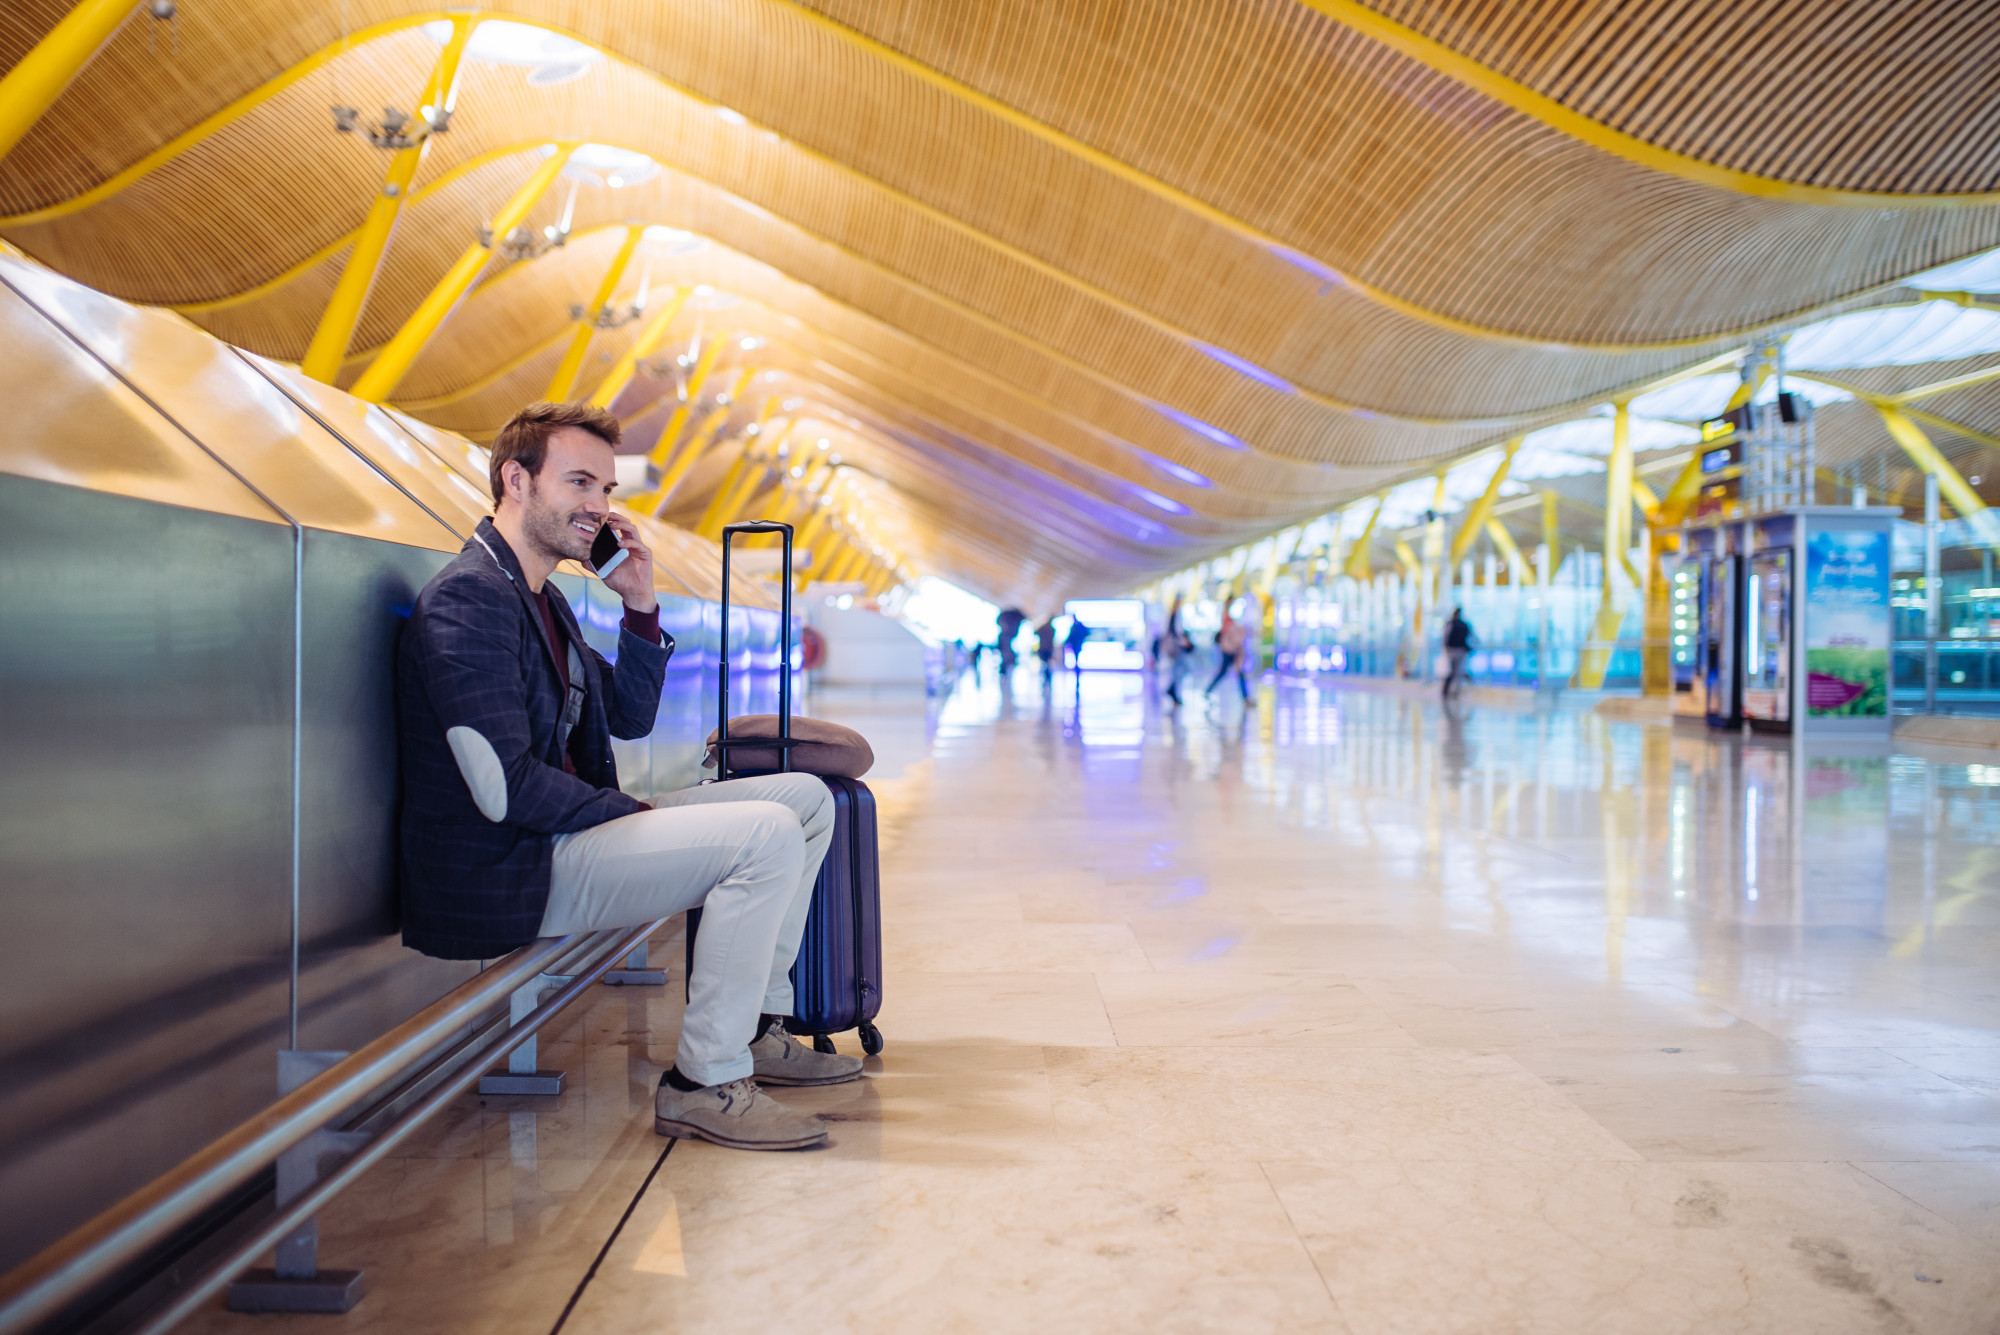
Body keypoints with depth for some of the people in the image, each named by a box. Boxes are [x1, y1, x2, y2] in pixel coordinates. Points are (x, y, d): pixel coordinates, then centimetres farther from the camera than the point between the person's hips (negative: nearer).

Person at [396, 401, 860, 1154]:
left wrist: (640, 606, 6)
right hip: (503, 876, -10)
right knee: (768, 834, -24)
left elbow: (629, 718, 19)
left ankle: (755, 1028, 12)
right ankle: (703, 1083, -13)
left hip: (565, 835, 10)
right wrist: (642, 816, -14)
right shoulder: (468, 598, -17)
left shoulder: (543, 600, 15)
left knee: (807, 799, 8)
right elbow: (506, 788, -23)